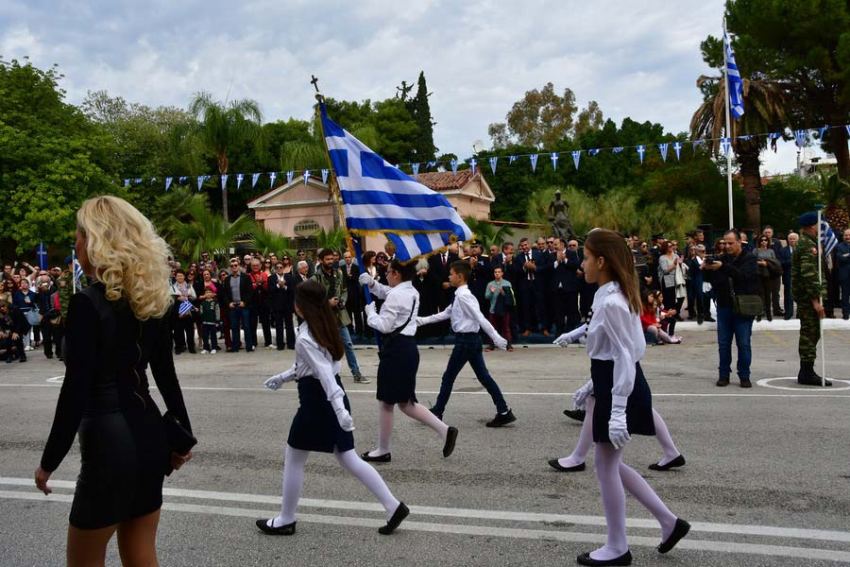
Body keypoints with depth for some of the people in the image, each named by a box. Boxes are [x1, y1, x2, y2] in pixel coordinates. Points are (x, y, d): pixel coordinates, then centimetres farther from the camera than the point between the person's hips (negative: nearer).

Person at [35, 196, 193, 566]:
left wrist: (49, 461, -7)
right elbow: (166, 376, 11)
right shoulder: (148, 299, 6)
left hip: (109, 440, -7)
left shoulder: (88, 303, -15)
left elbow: (76, 391, -16)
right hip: (149, 434, 7)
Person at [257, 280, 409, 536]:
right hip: (330, 398, 9)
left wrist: (339, 408, -37)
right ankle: (393, 507, 6)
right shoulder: (325, 327, 9)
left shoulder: (305, 338, -18)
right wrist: (283, 377, 28)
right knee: (349, 459, 11)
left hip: (317, 400, -9)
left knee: (293, 460, 9)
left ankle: (285, 520, 22)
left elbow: (324, 373, -28)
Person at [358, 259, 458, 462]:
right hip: (408, 347, 10)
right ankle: (444, 429, 6)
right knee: (405, 402, 15)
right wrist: (371, 283, 15)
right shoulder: (412, 292, 14)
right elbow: (385, 292, 31)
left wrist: (370, 313, -2)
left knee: (386, 402, 4)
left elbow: (384, 326, -18)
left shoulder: (396, 296, -16)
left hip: (396, 350, -10)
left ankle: (383, 451, 17)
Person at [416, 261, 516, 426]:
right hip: (471, 339, 9)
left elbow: (480, 318, -22)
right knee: (483, 376, 8)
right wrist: (422, 320, 18)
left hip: (465, 340, -9)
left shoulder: (463, 296, -16)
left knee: (449, 376, 4)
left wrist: (496, 338, -26)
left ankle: (437, 411, 17)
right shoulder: (460, 296, 14)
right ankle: (504, 412, 8)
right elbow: (445, 314, 21)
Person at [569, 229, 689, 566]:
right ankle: (669, 522, 24)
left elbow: (626, 357, -24)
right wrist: (593, 384, 23)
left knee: (606, 466, 3)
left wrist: (618, 412, -25)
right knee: (611, 463, 18)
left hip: (619, 389, -10)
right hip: (611, 385, 10)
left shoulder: (611, 302, -20)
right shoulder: (613, 296, 11)